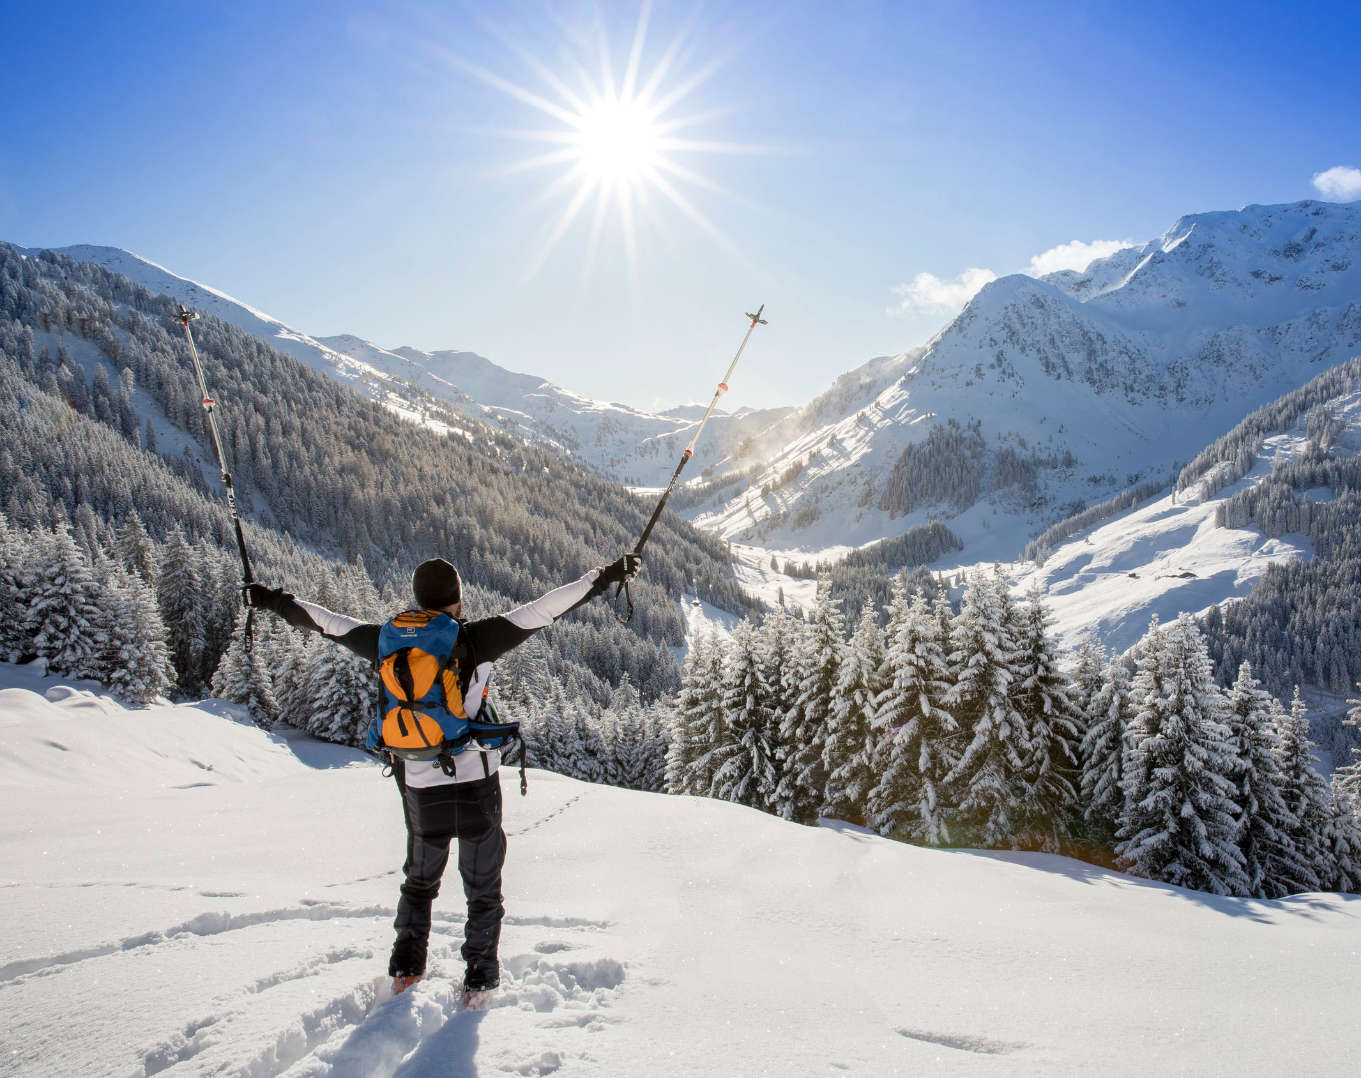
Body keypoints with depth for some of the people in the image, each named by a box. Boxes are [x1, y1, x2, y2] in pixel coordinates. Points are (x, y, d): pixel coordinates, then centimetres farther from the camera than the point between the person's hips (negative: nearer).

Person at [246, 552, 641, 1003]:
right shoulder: (475, 640, -12)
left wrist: (272, 601, 24)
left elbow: (326, 621, 9)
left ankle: (406, 967, 29)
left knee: (420, 878, 25)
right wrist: (605, 577, -13)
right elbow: (544, 609, -15)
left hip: (419, 787, 3)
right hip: (476, 784, -3)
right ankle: (479, 980, 17)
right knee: (483, 888, 13)